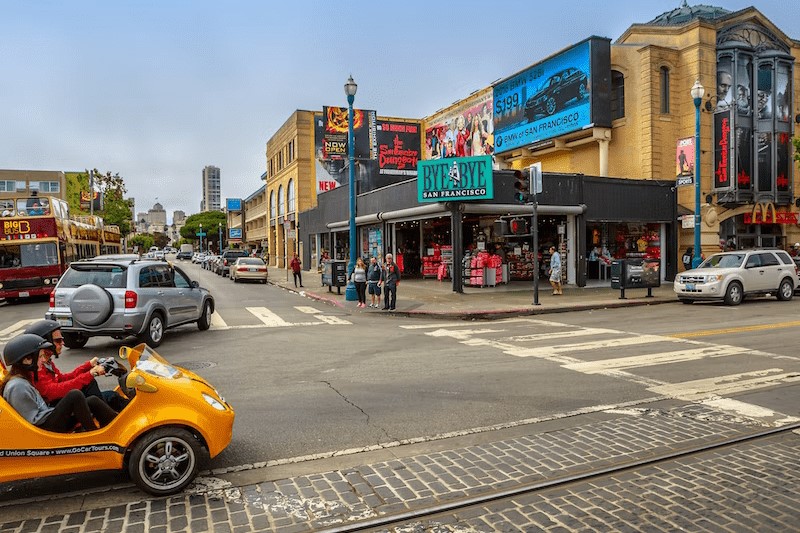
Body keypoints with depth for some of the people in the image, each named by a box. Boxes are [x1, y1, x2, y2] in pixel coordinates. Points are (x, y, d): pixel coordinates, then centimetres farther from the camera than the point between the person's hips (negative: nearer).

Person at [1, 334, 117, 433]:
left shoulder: (23, 379, 12)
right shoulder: (18, 387, -18)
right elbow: (34, 420, -19)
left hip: (47, 422, 9)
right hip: (45, 430, -9)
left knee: (92, 401, 0)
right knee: (75, 395, -22)